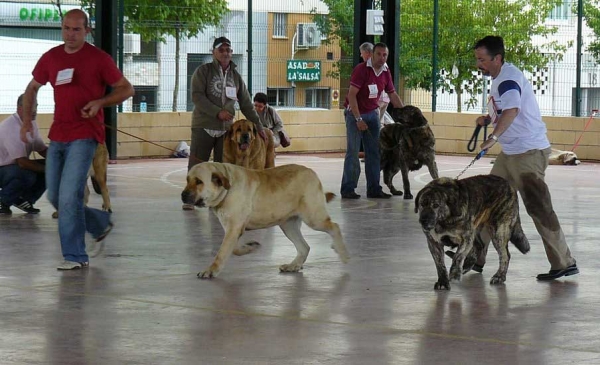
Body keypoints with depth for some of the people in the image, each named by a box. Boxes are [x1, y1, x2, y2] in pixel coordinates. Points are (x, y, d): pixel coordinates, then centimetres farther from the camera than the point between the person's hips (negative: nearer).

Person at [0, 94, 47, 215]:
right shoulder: (11, 127, -27)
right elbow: (21, 162, -31)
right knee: (27, 175, -37)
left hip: (15, 166, 9)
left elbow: (42, 149, 9)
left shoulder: (31, 123, 2)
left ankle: (24, 200, 7)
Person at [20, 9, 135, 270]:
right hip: (57, 136, 6)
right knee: (55, 197, 9)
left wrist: (100, 102, -16)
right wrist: (26, 119, 9)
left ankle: (75, 256, -6)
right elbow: (32, 88, 22)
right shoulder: (51, 58, 9)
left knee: (69, 195, -14)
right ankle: (101, 224, 30)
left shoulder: (98, 59, -4)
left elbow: (126, 89, 1)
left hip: (84, 136, -6)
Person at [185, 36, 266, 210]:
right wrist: (218, 112, -20)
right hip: (203, 126, -4)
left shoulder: (236, 76, 12)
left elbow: (246, 104, 16)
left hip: (226, 128, 4)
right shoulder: (203, 71, -1)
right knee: (196, 164, -4)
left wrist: (258, 126, 11)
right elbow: (197, 96, -12)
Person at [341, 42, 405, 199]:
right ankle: (347, 189, -6)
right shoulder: (361, 69, -17)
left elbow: (393, 95, 13)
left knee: (374, 152, 4)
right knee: (353, 151, -8)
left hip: (372, 113, 6)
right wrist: (358, 119, -22)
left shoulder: (386, 72, 3)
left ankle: (373, 189, 8)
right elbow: (351, 95, -20)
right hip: (355, 113, -6)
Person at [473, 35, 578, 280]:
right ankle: (476, 258, 17)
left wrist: (493, 137, -45)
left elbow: (512, 110, -36)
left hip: (529, 152, -10)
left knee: (538, 207, -9)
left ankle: (564, 263, -3)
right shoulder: (499, 78, 14)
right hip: (510, 152, 10)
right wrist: (487, 119, 15)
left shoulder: (508, 78, -18)